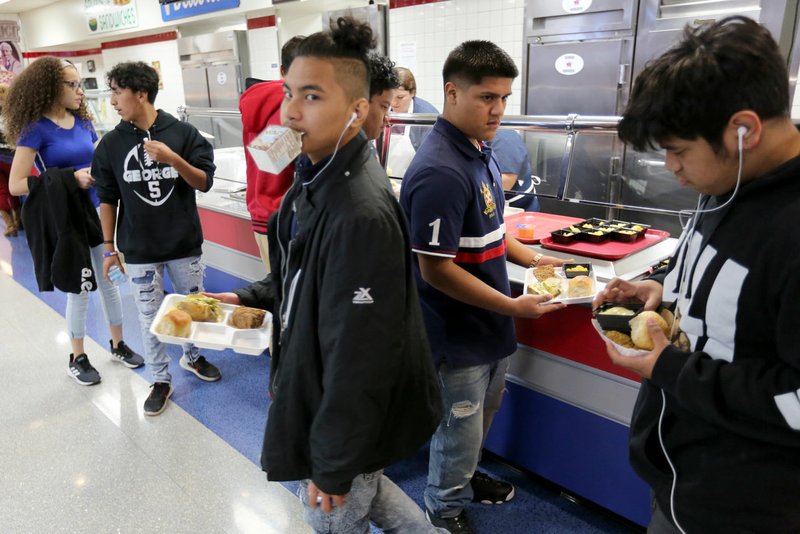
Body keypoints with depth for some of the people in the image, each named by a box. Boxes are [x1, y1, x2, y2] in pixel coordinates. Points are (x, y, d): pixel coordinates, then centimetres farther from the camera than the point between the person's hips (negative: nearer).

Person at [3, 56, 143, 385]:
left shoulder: (83, 121, 5)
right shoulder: (35, 128, -12)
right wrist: (70, 178, -21)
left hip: (96, 210, 5)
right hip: (63, 219, -5)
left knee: (109, 280, 13)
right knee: (79, 289, 5)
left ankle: (118, 345, 31)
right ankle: (77, 359, 25)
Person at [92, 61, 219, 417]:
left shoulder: (183, 133, -7)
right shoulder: (111, 143, -2)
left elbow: (204, 183, -7)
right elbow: (107, 199, 3)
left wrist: (174, 160, -24)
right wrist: (109, 248, 3)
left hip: (184, 244, 0)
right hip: (139, 250, 1)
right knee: (150, 317, 8)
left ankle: (192, 356, 40)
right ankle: (161, 380, 25)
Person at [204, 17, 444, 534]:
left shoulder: (362, 215, -32)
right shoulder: (317, 176, -1)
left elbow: (358, 360, -28)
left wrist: (334, 463, -19)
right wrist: (252, 297, 3)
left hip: (348, 416, -8)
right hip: (317, 387, 9)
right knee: (360, 489, 31)